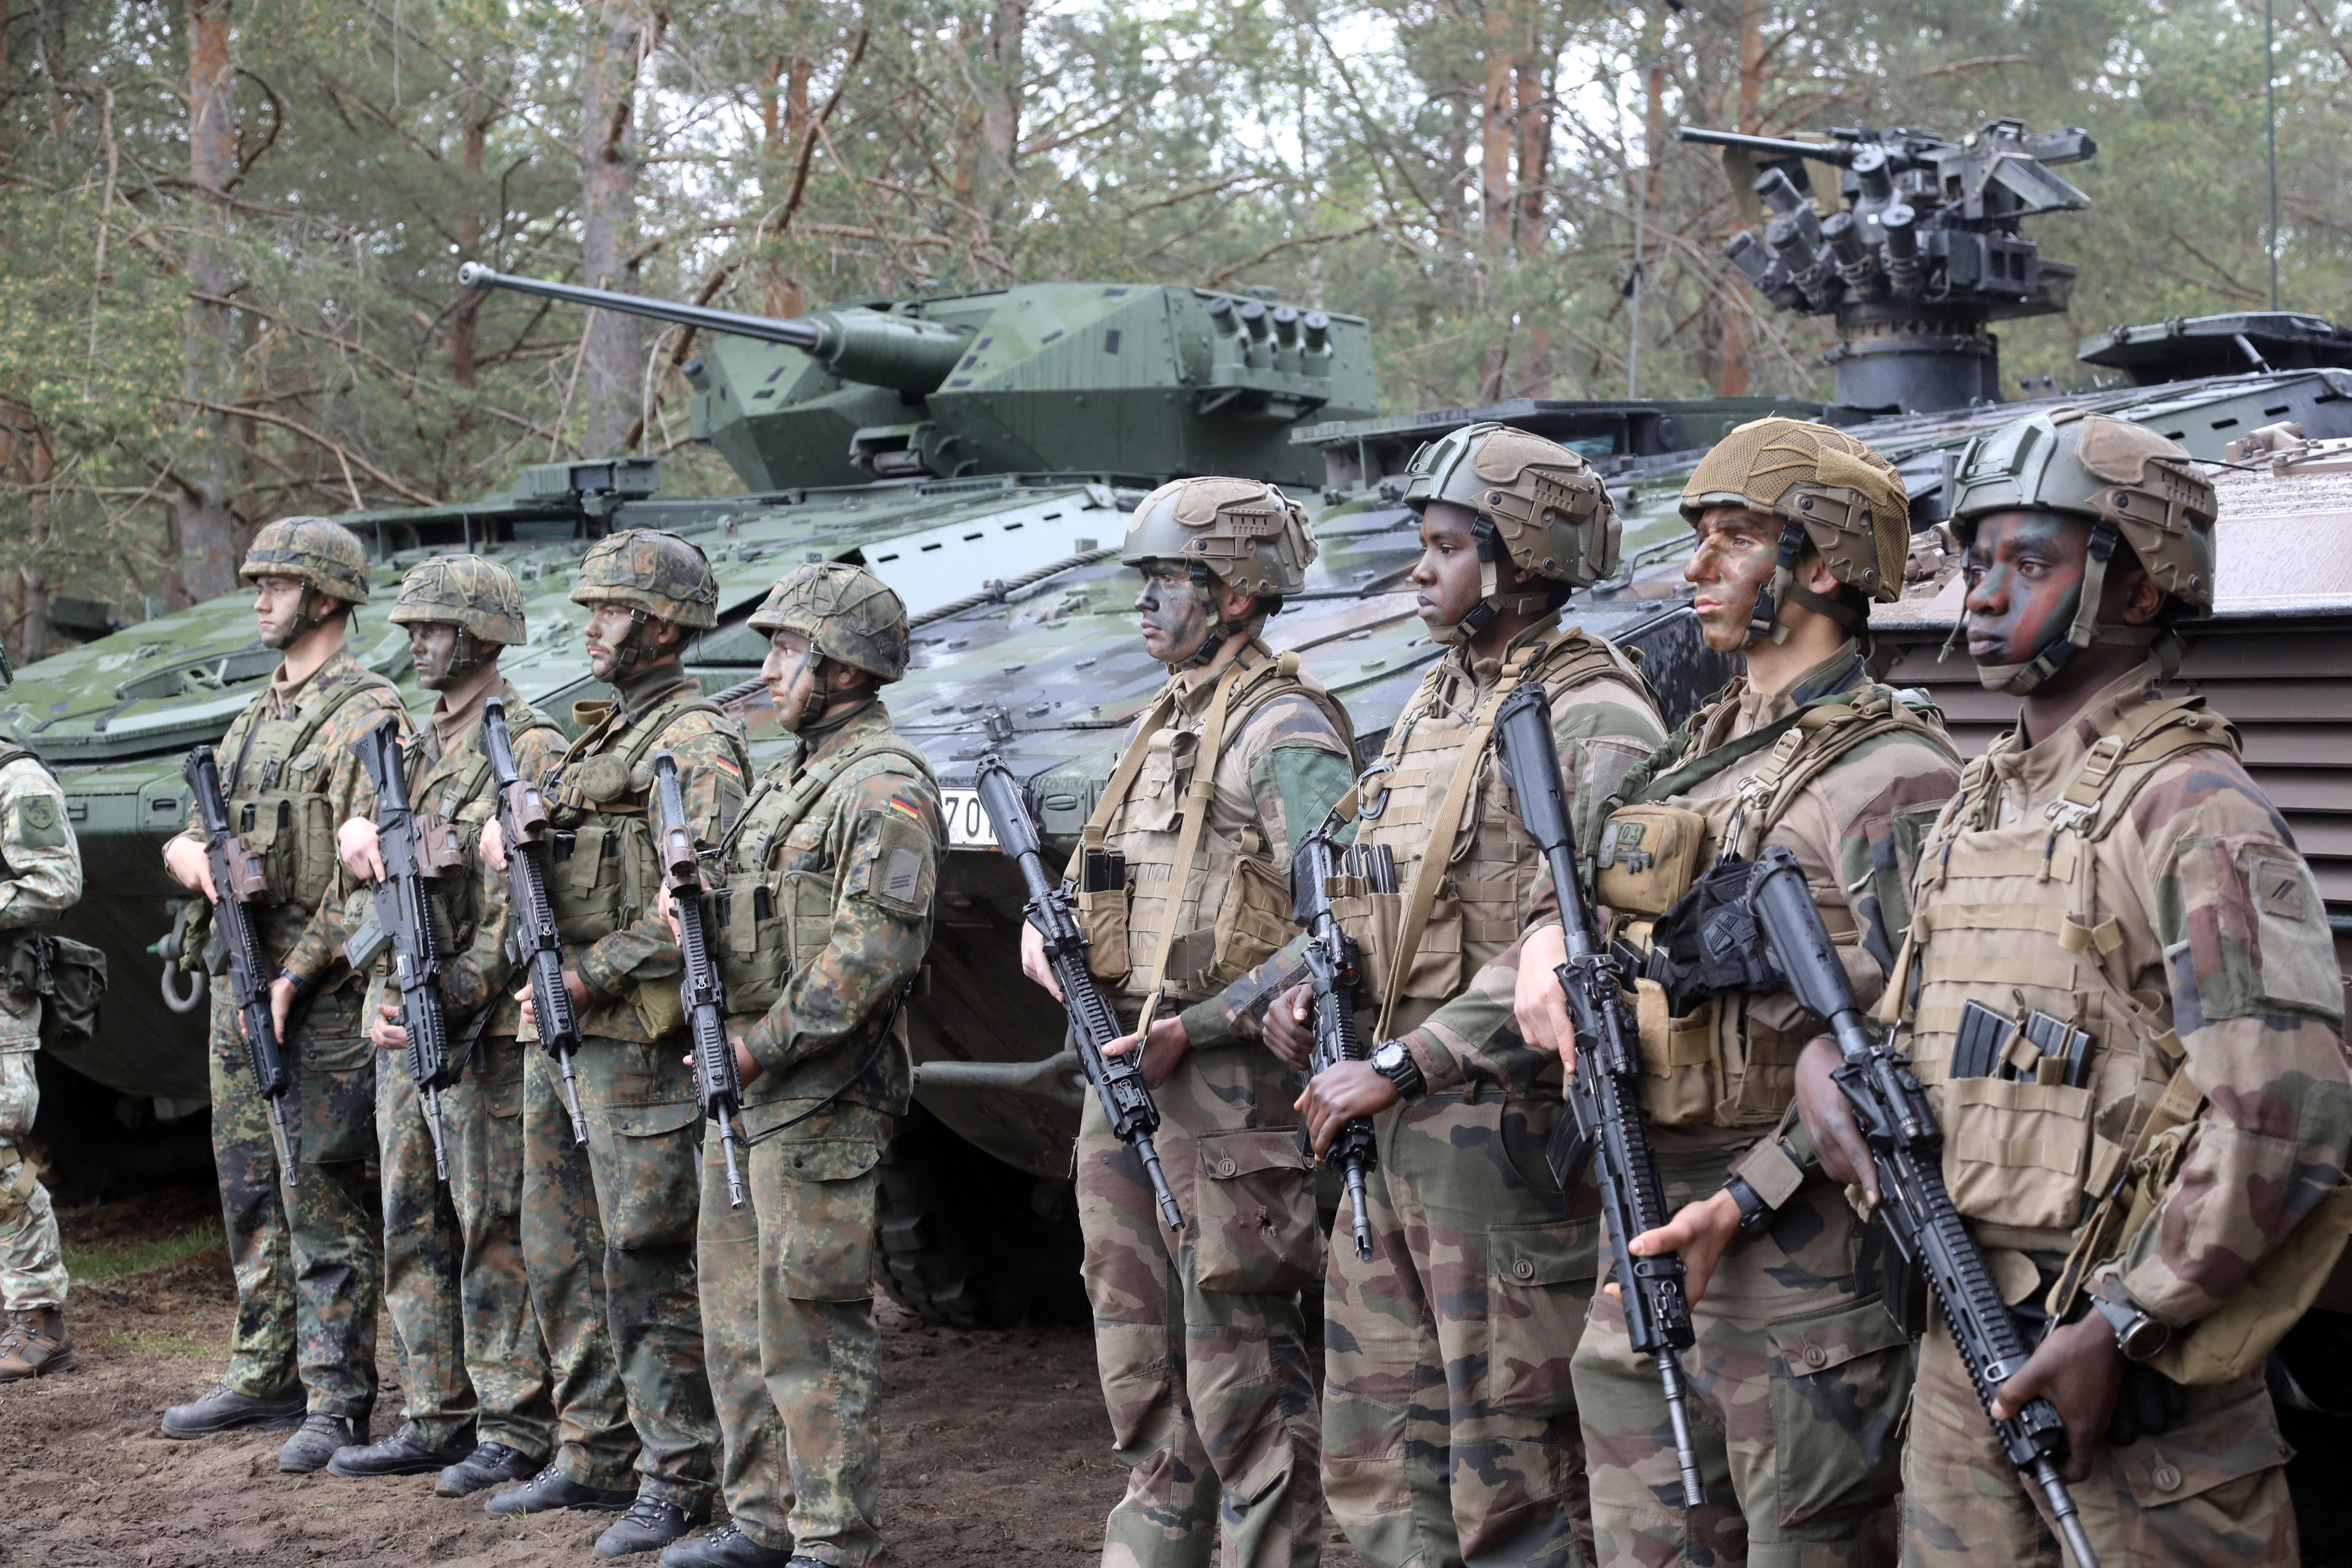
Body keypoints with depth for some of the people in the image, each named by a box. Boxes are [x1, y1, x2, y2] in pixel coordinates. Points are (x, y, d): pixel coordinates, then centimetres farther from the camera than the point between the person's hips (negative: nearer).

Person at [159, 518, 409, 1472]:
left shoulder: (368, 714, -9)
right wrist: (192, 855, -4)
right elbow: (186, 834, 21)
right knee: (250, 1190, 14)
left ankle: (338, 1402, -2)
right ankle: (265, 1378, 25)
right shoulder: (256, 717, 18)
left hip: (322, 992, -9)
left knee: (321, 1195, -7)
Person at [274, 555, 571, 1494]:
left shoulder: (531, 752, -9)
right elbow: (356, 881, 21)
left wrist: (452, 996, -23)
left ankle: (516, 1428, 4)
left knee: (495, 1229, -3)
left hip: (481, 1029, -8)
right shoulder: (409, 749, 17)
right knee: (414, 1226, 11)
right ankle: (438, 1419, 19)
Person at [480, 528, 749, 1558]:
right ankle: (596, 1456, 25)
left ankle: (677, 1476, 4)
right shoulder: (597, 735, 17)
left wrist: (587, 977, -19)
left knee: (648, 1262, -4)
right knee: (560, 1256, 14)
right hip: (560, 1030, 10)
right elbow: (543, 850, 27)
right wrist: (505, 833, 3)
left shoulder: (695, 743, -12)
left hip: (637, 1039, -10)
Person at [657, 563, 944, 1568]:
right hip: (741, 1082, 10)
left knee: (809, 1319, -5)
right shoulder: (793, 775, 18)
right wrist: (693, 900, 1)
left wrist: (765, 1044, -18)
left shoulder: (884, 786, -13)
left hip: (822, 1094, -10)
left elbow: (873, 951, -21)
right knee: (738, 1313, 14)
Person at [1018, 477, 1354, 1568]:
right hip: (1120, 1081, 9)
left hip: (1225, 1096, -9)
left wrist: (1192, 1029, -20)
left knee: (1242, 1379, -3)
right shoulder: (1160, 725, 17)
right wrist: (1045, 926, 4)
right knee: (1142, 1376, 16)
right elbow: (1112, 887, 26)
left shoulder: (1284, 736, -11)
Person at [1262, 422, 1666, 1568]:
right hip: (1386, 1131, 9)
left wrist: (1399, 1068, -21)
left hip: (1507, 1131, -9)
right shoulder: (1432, 706, 16)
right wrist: (1297, 981, 4)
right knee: (1374, 1455, 14)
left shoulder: (1593, 725, -13)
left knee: (1512, 1473, -2)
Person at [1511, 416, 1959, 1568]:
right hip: (1645, 1224, 8)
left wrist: (1746, 1204, -22)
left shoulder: (1892, 780, -11)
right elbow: (1587, 889, 24)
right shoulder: (1698, 752, 16)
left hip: (1801, 1248, -8)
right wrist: (1547, 946, 0)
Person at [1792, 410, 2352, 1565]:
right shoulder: (1977, 804, 13)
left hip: (2132, 1368, -7)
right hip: (1962, 1336, 8)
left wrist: (2120, 1324, -20)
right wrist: (1828, 1058, -1)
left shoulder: (2188, 811, -13)